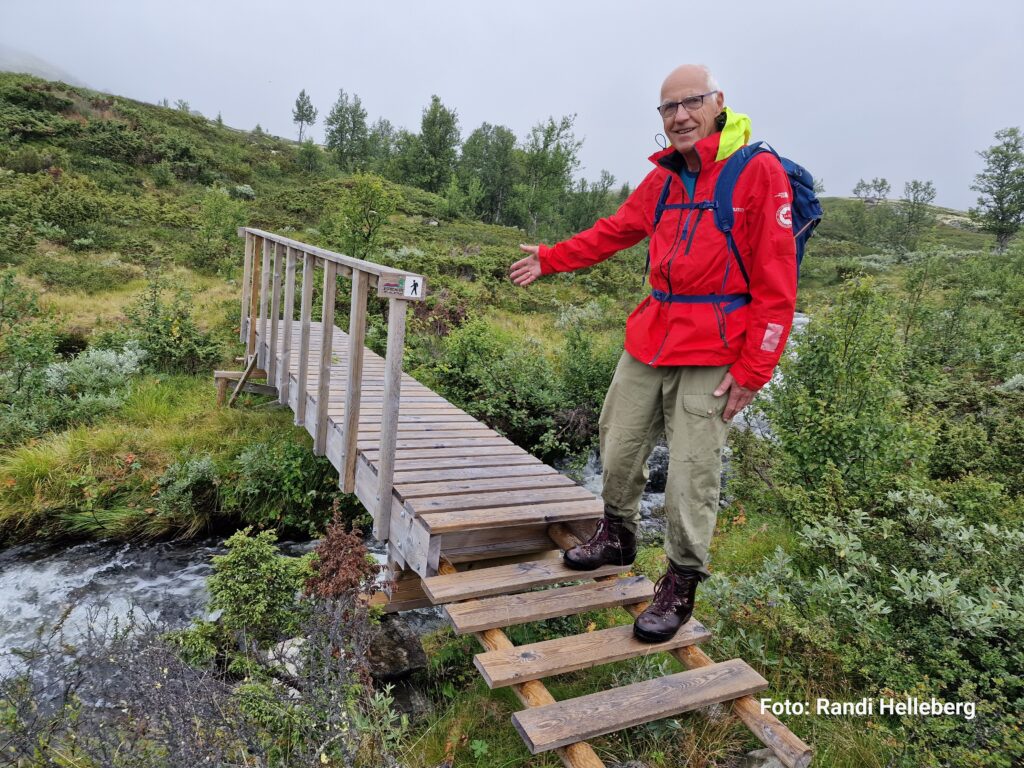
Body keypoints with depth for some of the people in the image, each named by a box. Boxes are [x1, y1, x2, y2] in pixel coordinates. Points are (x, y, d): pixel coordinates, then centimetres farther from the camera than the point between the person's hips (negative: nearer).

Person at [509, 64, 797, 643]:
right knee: (619, 449, 12)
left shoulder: (759, 172, -8)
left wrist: (753, 370, -14)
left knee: (691, 478, -2)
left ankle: (682, 585, 19)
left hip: (712, 356, -6)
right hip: (649, 341, 6)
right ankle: (619, 536, 37)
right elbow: (614, 232, 24)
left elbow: (776, 285, -11)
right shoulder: (664, 178, 11)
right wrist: (548, 260, 25)